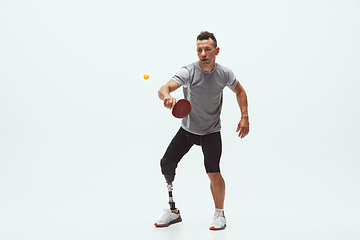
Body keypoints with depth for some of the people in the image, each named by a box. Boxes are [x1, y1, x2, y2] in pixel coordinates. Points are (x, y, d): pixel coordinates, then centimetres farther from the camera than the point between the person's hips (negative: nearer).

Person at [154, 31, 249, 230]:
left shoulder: (225, 74, -13)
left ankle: (219, 214, 12)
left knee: (213, 173, -15)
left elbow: (239, 91, 8)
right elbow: (164, 89, -37)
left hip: (211, 132, -1)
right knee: (167, 164, -4)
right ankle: (173, 212, 16)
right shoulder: (188, 72, -21)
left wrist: (245, 117, -1)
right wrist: (166, 96, -62)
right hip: (187, 128, 1)